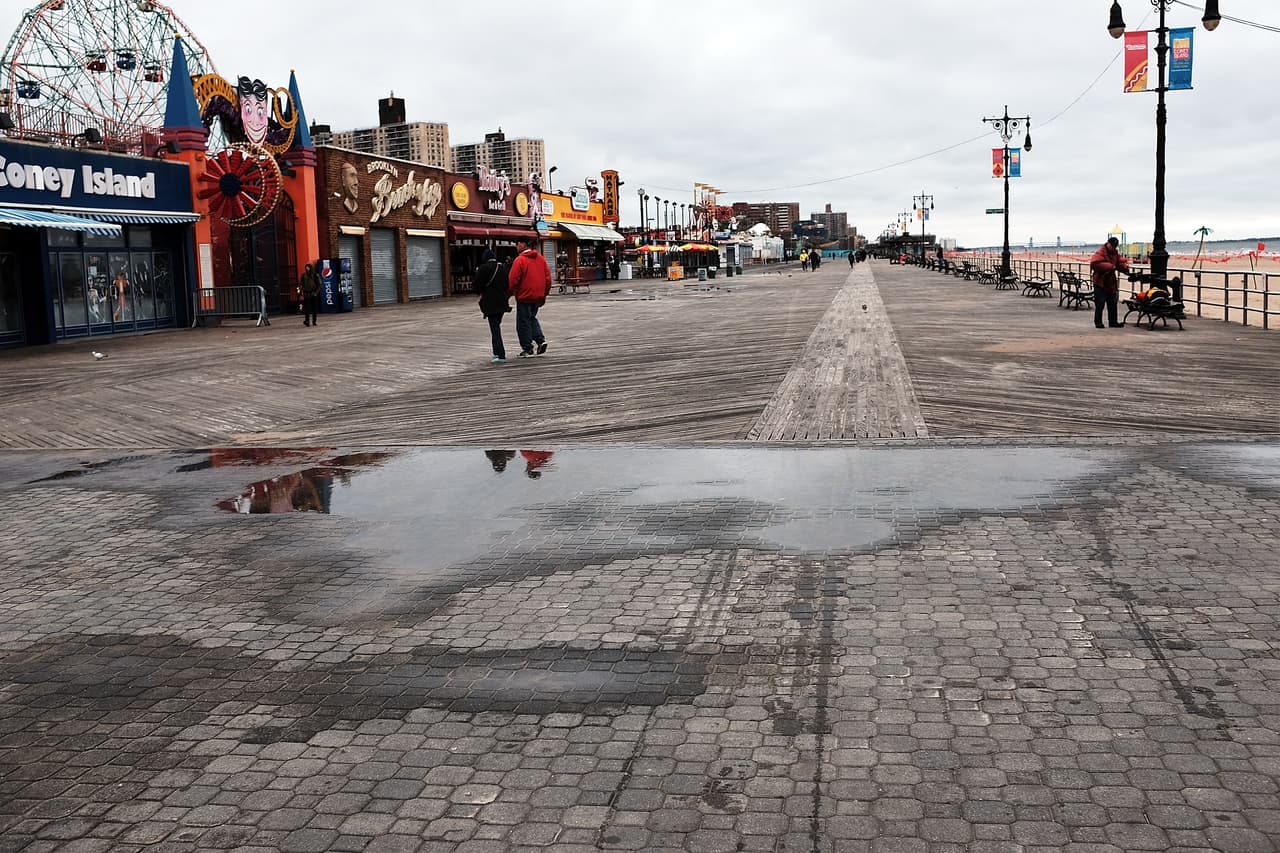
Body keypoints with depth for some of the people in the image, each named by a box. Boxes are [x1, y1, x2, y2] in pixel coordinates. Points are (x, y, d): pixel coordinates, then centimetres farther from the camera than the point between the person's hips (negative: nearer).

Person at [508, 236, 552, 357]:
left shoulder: (519, 260, -14)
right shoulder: (541, 258, 6)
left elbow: (513, 279, -15)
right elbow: (548, 277, 9)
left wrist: (510, 292, 0)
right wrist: (545, 293, 16)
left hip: (524, 297, -7)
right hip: (538, 296, 7)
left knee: (524, 322, 3)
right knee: (532, 318, 23)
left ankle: (528, 349, 5)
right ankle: (541, 340, 6)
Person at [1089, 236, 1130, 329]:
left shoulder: (1115, 253, 11)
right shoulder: (1100, 252, -13)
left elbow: (1121, 261, 15)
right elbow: (1095, 264, -28)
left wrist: (1125, 266, -10)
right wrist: (1110, 266, -29)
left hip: (1111, 282, 8)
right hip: (1100, 283, -8)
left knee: (1113, 303, 10)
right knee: (1100, 304, -5)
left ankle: (1113, 322, 17)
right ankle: (1098, 322, 3)